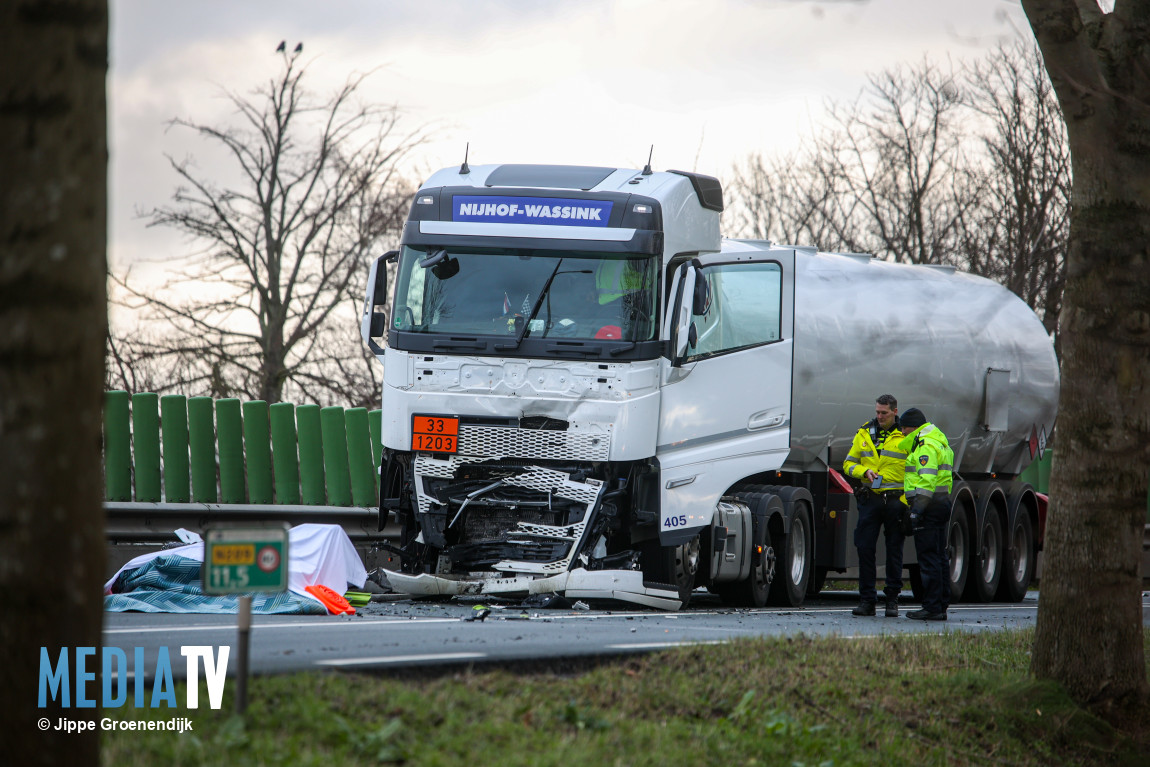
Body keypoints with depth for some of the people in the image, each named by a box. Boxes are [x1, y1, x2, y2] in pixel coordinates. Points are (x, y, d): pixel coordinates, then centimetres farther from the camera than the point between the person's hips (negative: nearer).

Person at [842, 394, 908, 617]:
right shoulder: (864, 433, 10)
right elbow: (849, 463, 15)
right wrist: (864, 471, -7)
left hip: (895, 500, -3)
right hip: (869, 499, 3)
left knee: (894, 551, 3)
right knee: (865, 548, -1)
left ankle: (892, 600, 11)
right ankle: (866, 600, 5)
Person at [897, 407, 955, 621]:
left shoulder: (926, 445, -13)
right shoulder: (939, 442, 21)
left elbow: (927, 480, -23)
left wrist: (917, 508, -25)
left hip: (929, 506, -11)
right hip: (942, 502, 11)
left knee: (928, 558, -9)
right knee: (939, 557, 12)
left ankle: (932, 608, -11)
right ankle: (941, 606, 14)